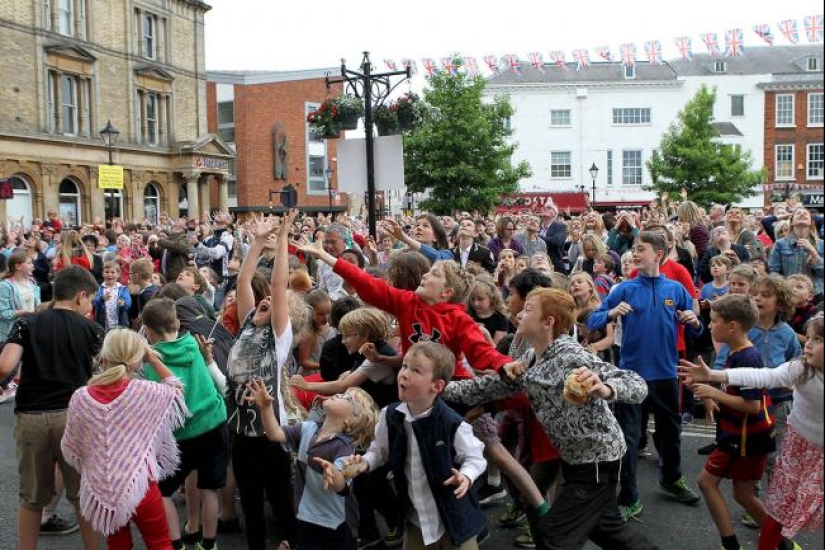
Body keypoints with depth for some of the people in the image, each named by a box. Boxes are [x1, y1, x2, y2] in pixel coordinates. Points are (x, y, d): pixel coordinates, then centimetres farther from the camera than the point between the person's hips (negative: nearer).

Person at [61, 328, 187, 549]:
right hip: (138, 487, -2)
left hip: (99, 490, 2)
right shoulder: (145, 392, -13)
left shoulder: (81, 398, -8)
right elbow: (176, 389, 8)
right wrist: (153, 359, 9)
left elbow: (69, 449, 3)